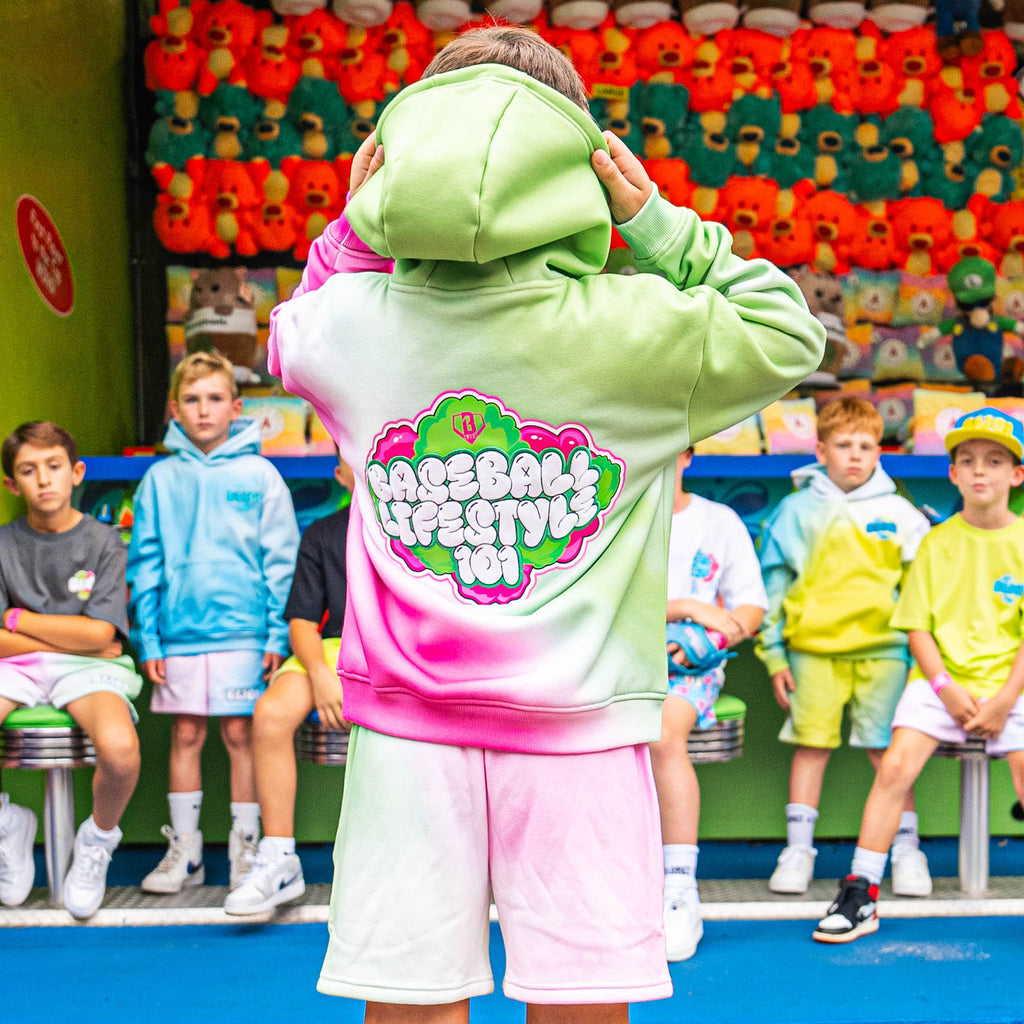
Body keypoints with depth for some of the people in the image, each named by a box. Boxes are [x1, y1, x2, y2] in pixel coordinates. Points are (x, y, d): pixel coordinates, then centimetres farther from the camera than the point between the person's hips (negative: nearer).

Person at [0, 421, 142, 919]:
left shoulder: (103, 542, 3)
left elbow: (98, 634, -7)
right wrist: (73, 635, -6)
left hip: (86, 670, -2)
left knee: (120, 747, -35)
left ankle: (98, 839, 0)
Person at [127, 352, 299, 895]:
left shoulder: (259, 475, 0)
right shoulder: (160, 479, 6)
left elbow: (280, 560, 0)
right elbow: (144, 564, 7)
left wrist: (277, 634, -6)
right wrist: (147, 638, 0)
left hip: (243, 632, -2)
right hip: (179, 632, 2)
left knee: (241, 735, 3)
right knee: (185, 736, 8)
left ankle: (245, 848, 14)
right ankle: (184, 850, 18)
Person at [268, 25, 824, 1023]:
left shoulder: (351, 321, -2)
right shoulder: (632, 326, -9)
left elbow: (285, 340, 24)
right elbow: (788, 333, 10)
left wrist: (351, 227, 17)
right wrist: (661, 226, 6)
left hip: (406, 722, 2)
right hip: (580, 723, -2)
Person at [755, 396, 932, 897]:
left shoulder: (899, 514, 9)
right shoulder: (797, 511, 8)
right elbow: (774, 584, 10)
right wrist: (774, 654, 5)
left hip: (883, 648, 0)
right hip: (813, 648, 0)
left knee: (888, 749, -1)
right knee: (811, 743, 0)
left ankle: (907, 851, 8)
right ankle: (797, 850, 8)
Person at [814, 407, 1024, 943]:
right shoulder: (937, 541, 8)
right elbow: (916, 624, 5)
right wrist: (946, 689, -9)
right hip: (940, 680, 1)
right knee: (895, 764, -17)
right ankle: (860, 895, -10)